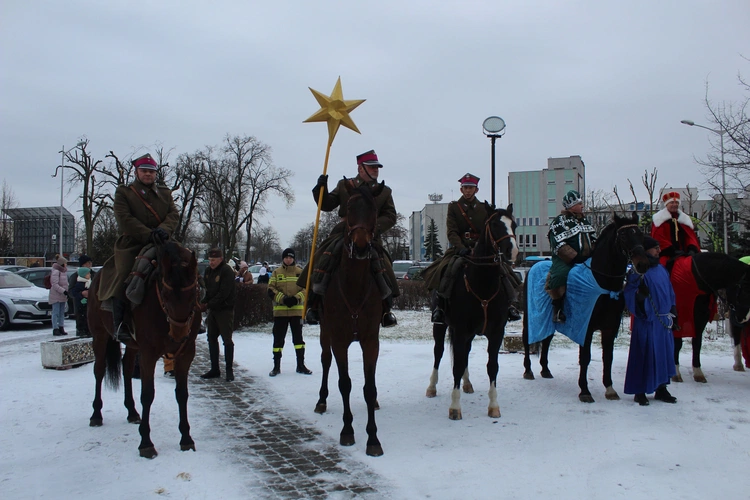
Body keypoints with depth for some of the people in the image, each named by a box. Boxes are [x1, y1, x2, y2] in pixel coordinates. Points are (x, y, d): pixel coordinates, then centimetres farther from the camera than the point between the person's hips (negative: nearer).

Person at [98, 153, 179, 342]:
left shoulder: (165, 192, 19)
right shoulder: (123, 192, 8)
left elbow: (174, 215, 4)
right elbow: (125, 219, -7)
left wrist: (164, 230, -18)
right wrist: (148, 235, -20)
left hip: (160, 245, 4)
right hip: (131, 244, -3)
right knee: (125, 275, -23)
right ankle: (120, 325, -18)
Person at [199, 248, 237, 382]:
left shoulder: (227, 271, -15)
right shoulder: (208, 271, 9)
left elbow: (223, 294, -20)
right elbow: (207, 290, 13)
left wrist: (208, 305, -19)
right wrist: (203, 303, -5)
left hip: (225, 310, -8)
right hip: (212, 310, 8)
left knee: (227, 340, -5)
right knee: (212, 339, 12)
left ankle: (229, 370, 2)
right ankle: (215, 369, 21)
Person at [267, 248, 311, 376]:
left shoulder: (300, 272, 5)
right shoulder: (276, 272, 5)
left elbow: (306, 288, 2)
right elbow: (271, 290, -1)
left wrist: (296, 298, -14)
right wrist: (283, 299, -15)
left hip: (297, 310, 0)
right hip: (280, 311, 0)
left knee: (298, 337, 5)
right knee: (278, 338, 4)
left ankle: (301, 365, 15)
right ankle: (276, 366, 13)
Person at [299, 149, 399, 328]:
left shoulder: (384, 191, 11)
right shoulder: (344, 186, 11)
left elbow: (391, 216, 4)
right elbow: (327, 205, 11)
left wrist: (377, 226, -15)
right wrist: (321, 188, -7)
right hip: (343, 233, 0)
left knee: (384, 268, -15)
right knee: (322, 259, -16)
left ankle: (385, 309, 2)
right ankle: (313, 304, -4)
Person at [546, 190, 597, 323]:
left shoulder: (584, 220, 17)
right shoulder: (559, 222, -7)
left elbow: (593, 240, 21)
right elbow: (560, 246, -17)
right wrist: (576, 257, -24)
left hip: (586, 259, 7)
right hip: (565, 260, -7)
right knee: (561, 274, -33)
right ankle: (557, 308, -19)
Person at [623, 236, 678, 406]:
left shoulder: (661, 269, 11)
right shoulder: (637, 272, -12)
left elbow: (670, 293, 20)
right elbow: (630, 297, -17)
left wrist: (673, 314, 18)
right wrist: (640, 293, -37)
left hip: (664, 321, 8)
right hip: (647, 322, -8)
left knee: (664, 353, 13)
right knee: (645, 355, -3)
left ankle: (661, 389, 27)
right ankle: (640, 392, 8)